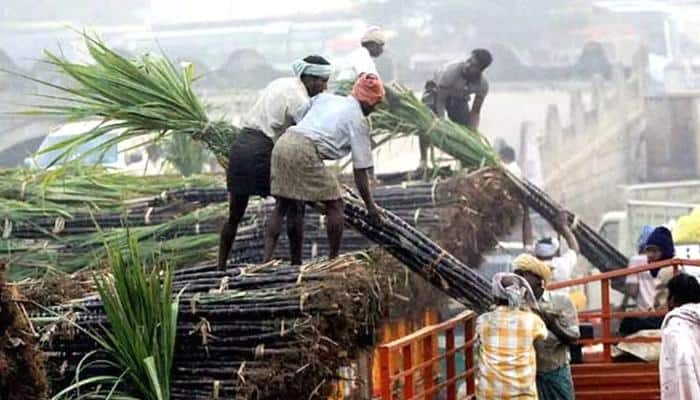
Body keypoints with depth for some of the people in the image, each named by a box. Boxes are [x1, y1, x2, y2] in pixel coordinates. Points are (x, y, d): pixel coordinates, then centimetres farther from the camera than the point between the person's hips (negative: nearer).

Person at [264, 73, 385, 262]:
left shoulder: (325, 98, 23)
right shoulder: (358, 121, 6)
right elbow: (360, 169, 5)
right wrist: (370, 205, 12)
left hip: (283, 142, 7)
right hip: (306, 152, -7)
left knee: (283, 205, 15)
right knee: (334, 204, 6)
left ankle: (267, 257, 7)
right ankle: (333, 259, 7)